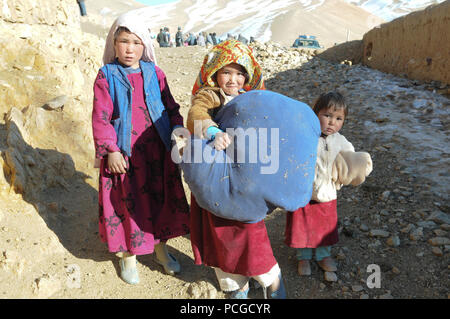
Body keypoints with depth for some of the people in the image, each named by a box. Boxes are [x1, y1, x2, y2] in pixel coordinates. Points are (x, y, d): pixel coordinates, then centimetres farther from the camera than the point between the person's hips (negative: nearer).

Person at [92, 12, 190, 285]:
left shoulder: (155, 74, 6)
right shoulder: (106, 77, -2)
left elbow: (171, 107, 9)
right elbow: (100, 118, -6)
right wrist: (111, 151, -13)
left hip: (157, 152, 3)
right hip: (124, 155, -2)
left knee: (161, 198, 13)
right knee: (127, 202, 8)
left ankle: (161, 248, 35)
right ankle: (128, 255, 31)